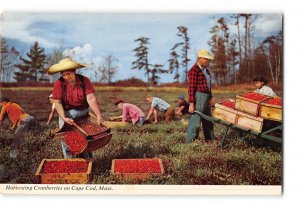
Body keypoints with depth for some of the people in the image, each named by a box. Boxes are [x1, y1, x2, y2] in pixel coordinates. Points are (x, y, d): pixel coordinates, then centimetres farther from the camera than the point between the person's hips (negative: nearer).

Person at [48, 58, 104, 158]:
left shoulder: (84, 80, -11)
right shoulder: (59, 83, -12)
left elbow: (91, 98, -19)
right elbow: (57, 102, -13)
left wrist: (98, 115, -30)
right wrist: (64, 118, -27)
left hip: (83, 113, 1)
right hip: (67, 114, -1)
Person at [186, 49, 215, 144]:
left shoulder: (206, 70, 16)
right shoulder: (194, 70, -13)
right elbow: (191, 88, -18)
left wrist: (210, 98, 20)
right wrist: (191, 103, -22)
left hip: (206, 97, 10)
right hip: (198, 97, -10)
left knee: (208, 120, 18)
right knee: (195, 120, -8)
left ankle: (209, 139, 30)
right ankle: (190, 142, 0)